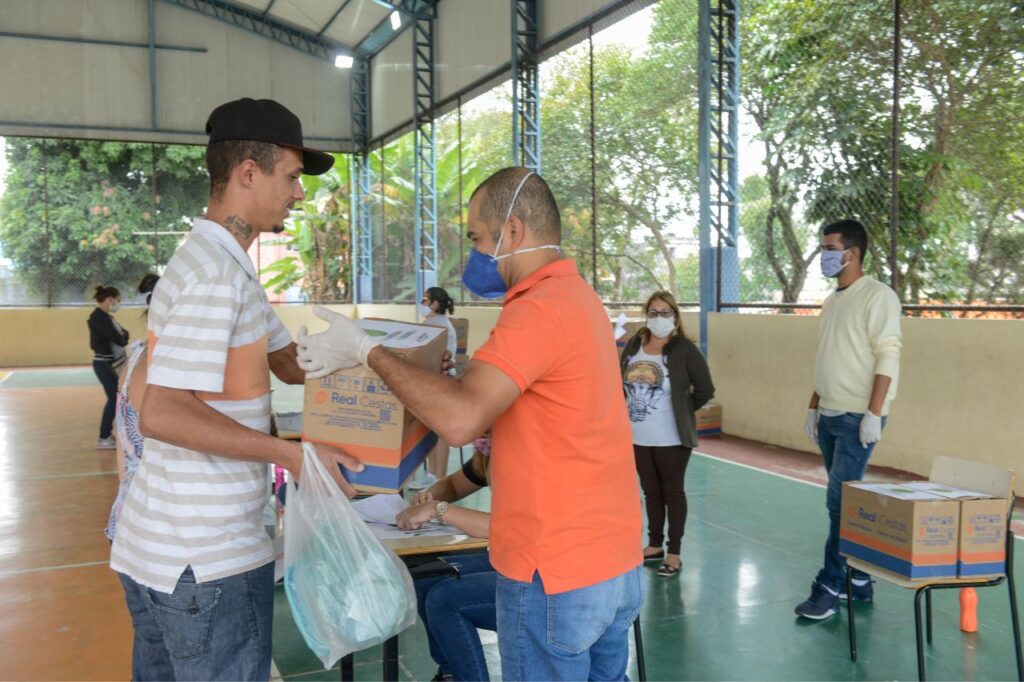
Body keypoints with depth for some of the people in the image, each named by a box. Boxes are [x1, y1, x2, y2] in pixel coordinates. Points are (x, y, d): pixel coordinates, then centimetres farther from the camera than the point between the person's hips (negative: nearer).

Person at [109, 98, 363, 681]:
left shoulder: (216, 262, 13)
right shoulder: (219, 276, -20)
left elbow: (292, 363, 17)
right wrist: (291, 453, -23)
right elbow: (162, 414, -25)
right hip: (209, 561, -10)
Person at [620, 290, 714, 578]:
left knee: (673, 492, 6)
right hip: (638, 436, 5)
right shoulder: (633, 345, 2)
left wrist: (681, 412, -2)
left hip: (671, 438, -5)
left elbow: (705, 390, -7)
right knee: (651, 491, 17)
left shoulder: (684, 349, -12)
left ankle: (674, 553, 16)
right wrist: (628, 411, 8)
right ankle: (655, 544, 32)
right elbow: (622, 382, 15)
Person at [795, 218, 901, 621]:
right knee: (847, 502, 11)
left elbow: (888, 357, -16)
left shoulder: (877, 296, -10)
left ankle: (830, 589, -2)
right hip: (830, 417, 8)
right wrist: (813, 407, 16)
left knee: (841, 502, -8)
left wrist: (874, 414, -21)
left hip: (858, 418, -8)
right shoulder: (832, 301, 15)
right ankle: (858, 581, 20)